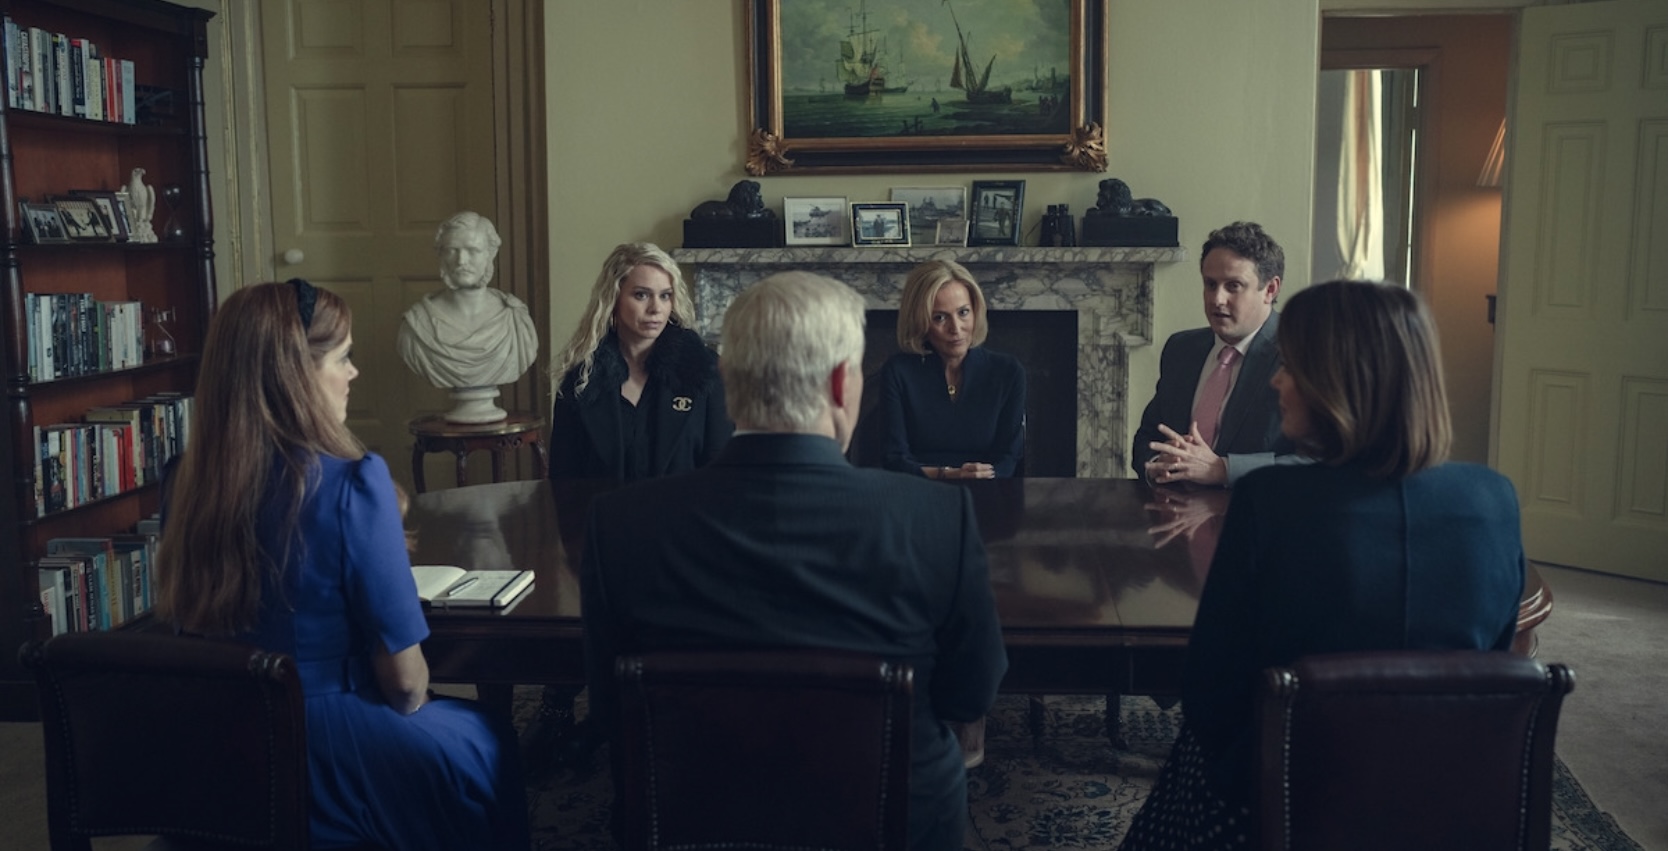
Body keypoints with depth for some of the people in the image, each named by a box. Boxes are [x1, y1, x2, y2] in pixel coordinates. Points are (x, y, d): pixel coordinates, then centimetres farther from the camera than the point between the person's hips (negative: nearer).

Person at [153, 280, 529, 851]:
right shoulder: (352, 482, -22)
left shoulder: (187, 480, -4)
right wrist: (410, 706, 4)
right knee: (489, 744, 22)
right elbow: (404, 680, -18)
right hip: (325, 758, -6)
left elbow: (186, 624, 12)